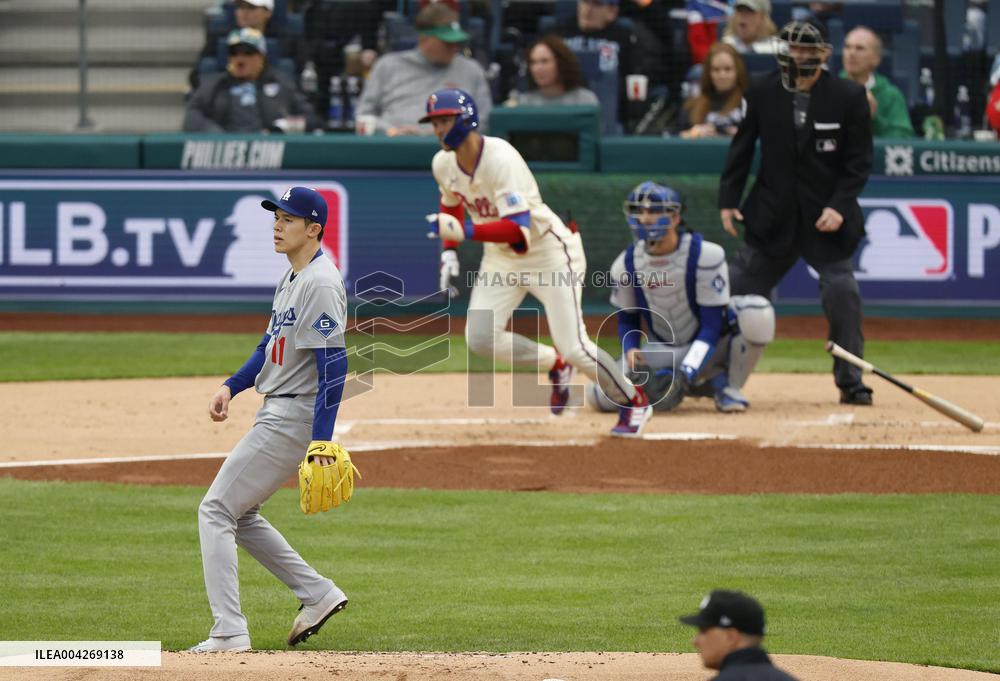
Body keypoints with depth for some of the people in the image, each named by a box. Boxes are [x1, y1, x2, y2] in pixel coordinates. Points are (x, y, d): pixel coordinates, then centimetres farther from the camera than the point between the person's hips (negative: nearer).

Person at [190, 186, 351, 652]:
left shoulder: (320, 283, -18)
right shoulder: (292, 279, 14)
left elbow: (333, 365, -24)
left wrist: (321, 440, -28)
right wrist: (232, 386, 8)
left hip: (294, 417, -10)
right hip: (277, 414, 10)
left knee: (216, 509, -9)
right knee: (238, 513, 19)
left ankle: (229, 632, -11)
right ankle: (318, 595, 20)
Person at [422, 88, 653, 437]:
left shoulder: (501, 160, -29)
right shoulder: (443, 164, -5)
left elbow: (518, 228, -37)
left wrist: (465, 231, -45)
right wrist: (448, 251, 8)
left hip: (549, 251, -7)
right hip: (501, 258, 7)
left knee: (574, 348, -11)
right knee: (480, 339, -8)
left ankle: (634, 402, 12)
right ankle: (555, 364, 17)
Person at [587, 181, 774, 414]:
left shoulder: (705, 255, -20)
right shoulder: (626, 264, -7)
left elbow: (711, 325, -21)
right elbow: (627, 320, 6)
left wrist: (686, 373, -32)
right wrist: (630, 350, -17)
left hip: (708, 346, -3)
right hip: (662, 353, 3)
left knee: (756, 313, -34)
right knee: (601, 396, -22)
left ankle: (727, 386, -12)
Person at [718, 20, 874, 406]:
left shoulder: (848, 96, -6)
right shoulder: (762, 92, -1)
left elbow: (859, 161, -4)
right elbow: (742, 149, 6)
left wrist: (839, 206, -14)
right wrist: (728, 200, 1)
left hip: (827, 213, -2)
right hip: (773, 214, 2)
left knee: (842, 294, -10)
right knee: (739, 290, 3)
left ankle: (851, 383, 3)